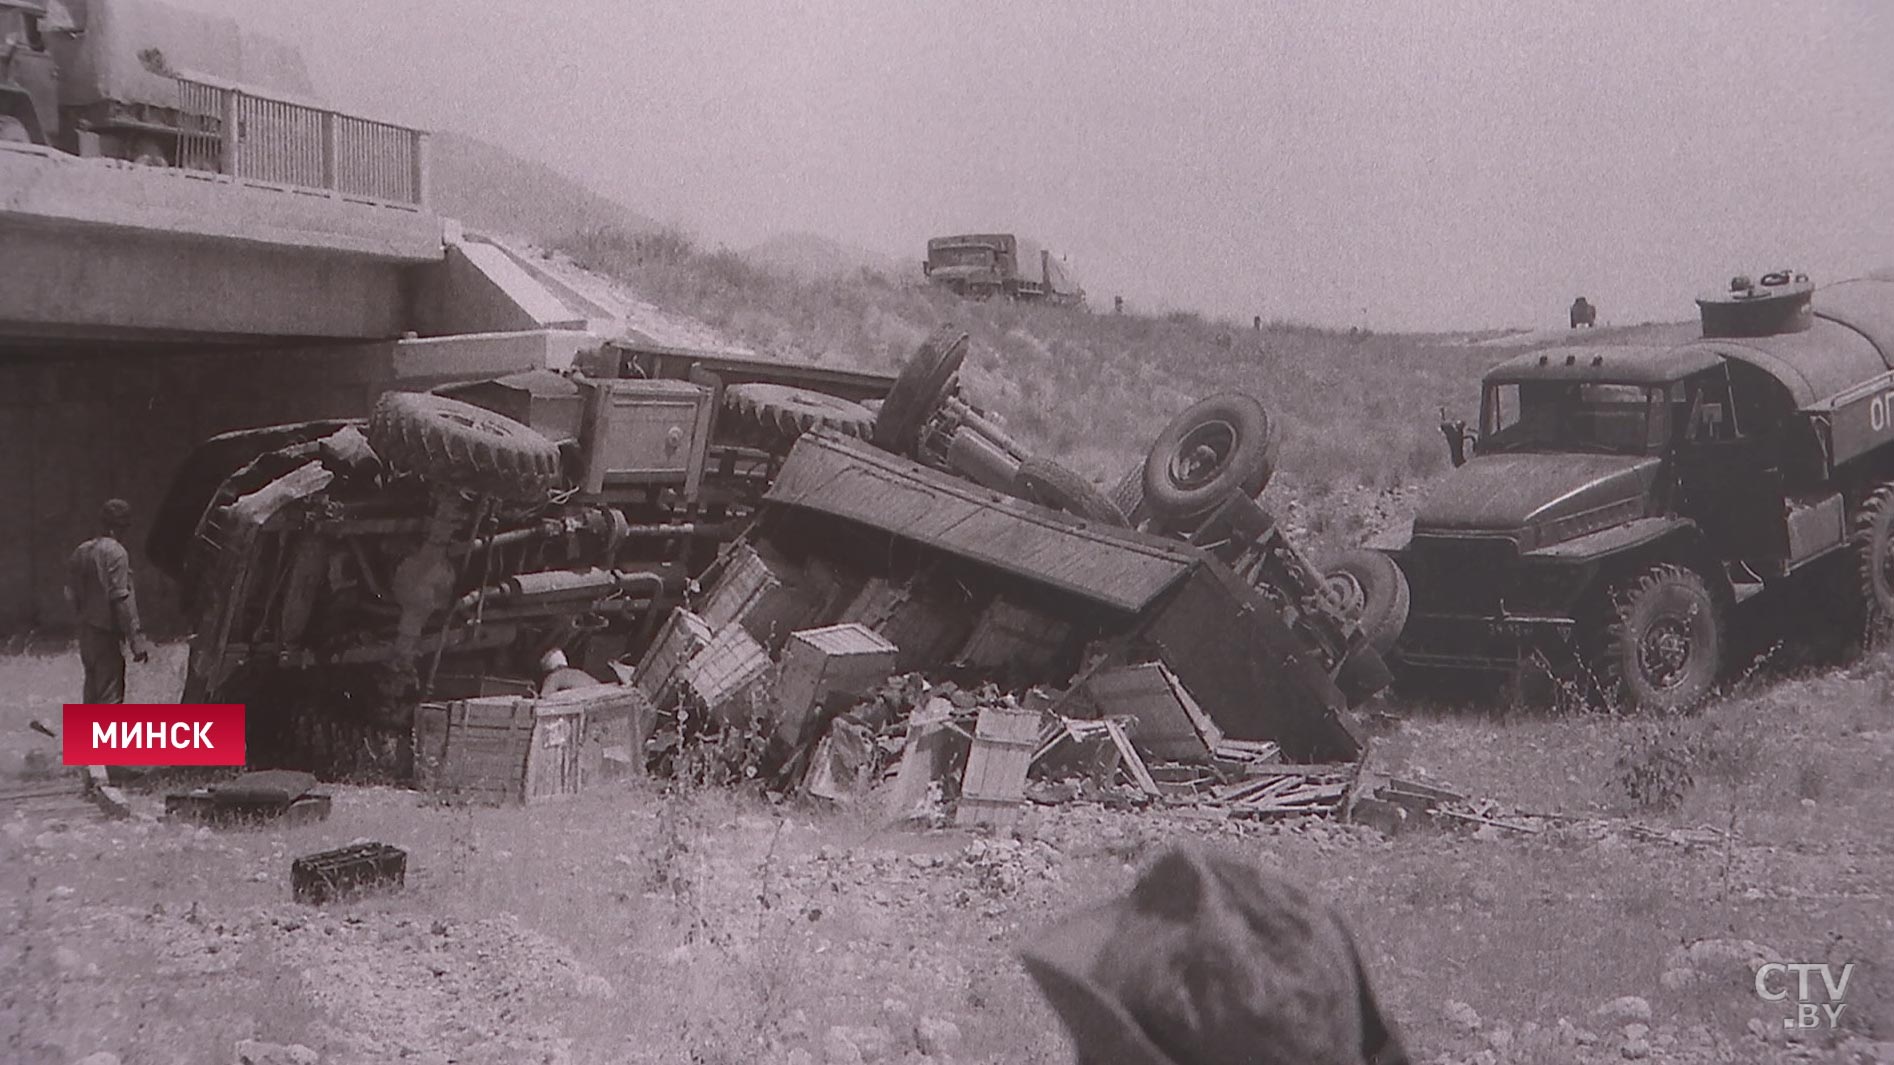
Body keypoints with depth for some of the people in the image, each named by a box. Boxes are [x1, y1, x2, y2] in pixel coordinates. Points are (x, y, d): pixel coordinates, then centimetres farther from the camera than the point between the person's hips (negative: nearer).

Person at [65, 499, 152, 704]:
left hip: (86, 632, 8)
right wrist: (136, 639, -19)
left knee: (93, 691, 18)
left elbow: (71, 595, 11)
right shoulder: (116, 552, -15)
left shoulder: (82, 551, 9)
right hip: (107, 634, -8)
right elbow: (121, 598, -20)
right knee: (110, 695, -6)